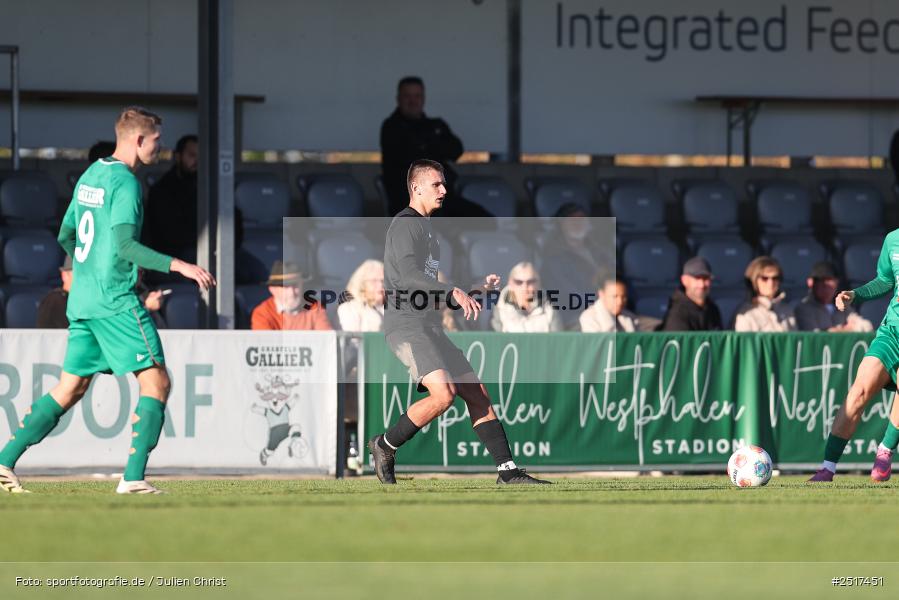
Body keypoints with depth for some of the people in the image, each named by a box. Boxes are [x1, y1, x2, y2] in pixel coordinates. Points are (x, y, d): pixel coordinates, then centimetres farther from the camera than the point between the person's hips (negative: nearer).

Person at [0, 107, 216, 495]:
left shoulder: (90, 175, 15)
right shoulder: (125, 182, -12)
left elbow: (66, 236, 22)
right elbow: (124, 243, -21)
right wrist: (178, 266, -23)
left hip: (82, 301, 9)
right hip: (116, 301, -9)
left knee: (70, 389, 13)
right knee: (156, 383, -5)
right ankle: (133, 478, -13)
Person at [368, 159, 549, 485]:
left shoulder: (425, 227, 25)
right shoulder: (405, 225, -7)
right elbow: (409, 275, -22)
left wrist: (478, 287, 22)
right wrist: (454, 293, -32)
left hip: (430, 329, 10)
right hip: (406, 326, -10)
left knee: (478, 395, 1)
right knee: (444, 394, -25)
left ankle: (508, 472, -1)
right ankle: (385, 446, -8)